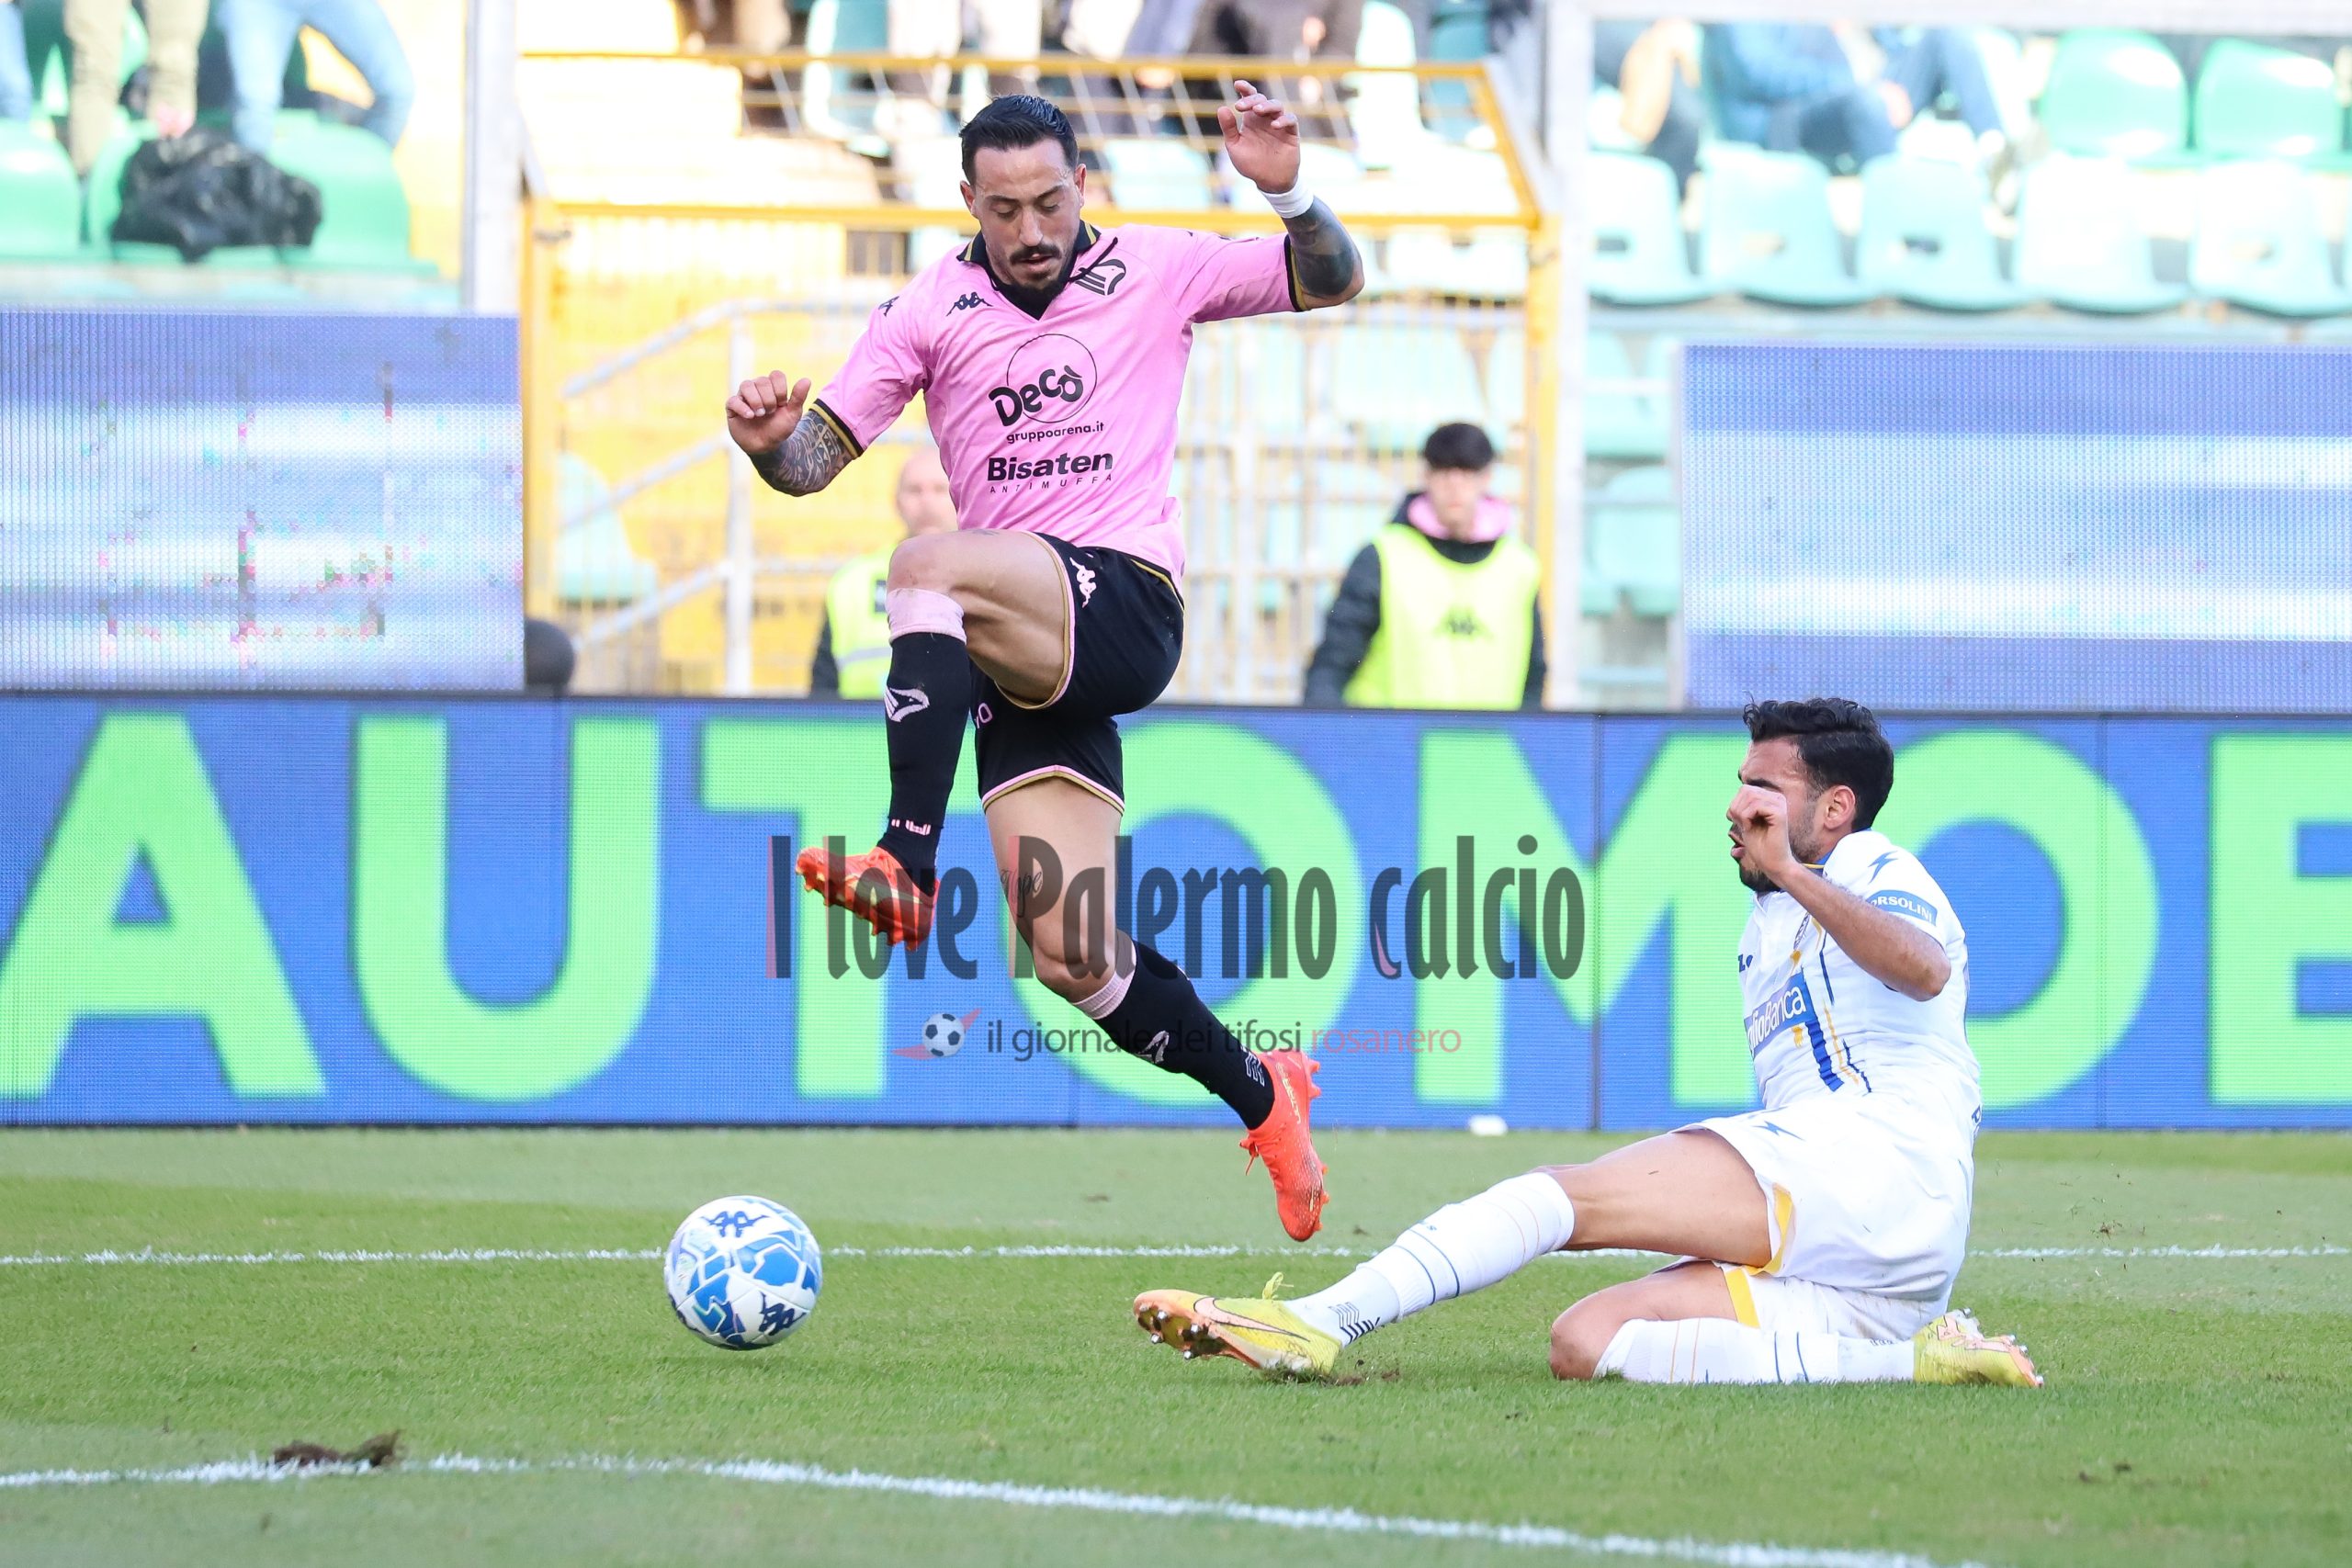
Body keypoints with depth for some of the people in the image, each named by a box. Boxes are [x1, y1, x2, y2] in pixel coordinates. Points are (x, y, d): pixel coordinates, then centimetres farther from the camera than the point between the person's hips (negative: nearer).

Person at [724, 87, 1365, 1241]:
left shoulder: (1155, 270, 7)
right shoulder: (930, 311, 10)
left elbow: (1331, 282, 10)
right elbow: (817, 459, 7)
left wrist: (1286, 192, -10)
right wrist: (772, 440, -16)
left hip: (1126, 610, -4)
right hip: (1018, 659, 4)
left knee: (929, 567, -34)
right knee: (1073, 962, -4)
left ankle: (908, 868, -40)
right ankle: (1260, 1096, 18)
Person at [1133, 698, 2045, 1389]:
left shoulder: (1875, 870, 5)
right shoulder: (1765, 936, 34)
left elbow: (1925, 970, -22)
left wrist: (1790, 873, -26)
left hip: (1878, 1167, -9)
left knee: (1564, 1194, -16)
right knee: (1584, 1344, -7)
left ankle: (1320, 1321, -28)